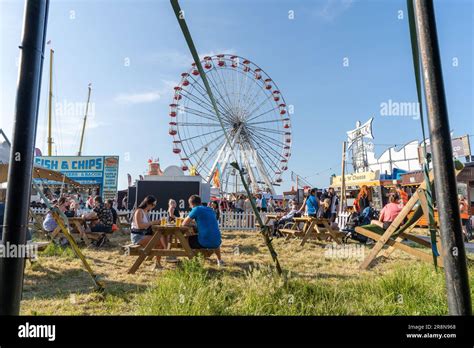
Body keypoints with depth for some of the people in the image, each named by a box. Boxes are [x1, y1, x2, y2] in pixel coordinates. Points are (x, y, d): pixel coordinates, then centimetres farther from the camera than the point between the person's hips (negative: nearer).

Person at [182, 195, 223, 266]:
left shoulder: (196, 209, -4)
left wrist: (190, 221, 16)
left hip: (204, 242, -6)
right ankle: (219, 260, 47)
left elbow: (184, 223, -4)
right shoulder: (210, 210, 15)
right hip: (216, 243, 6)